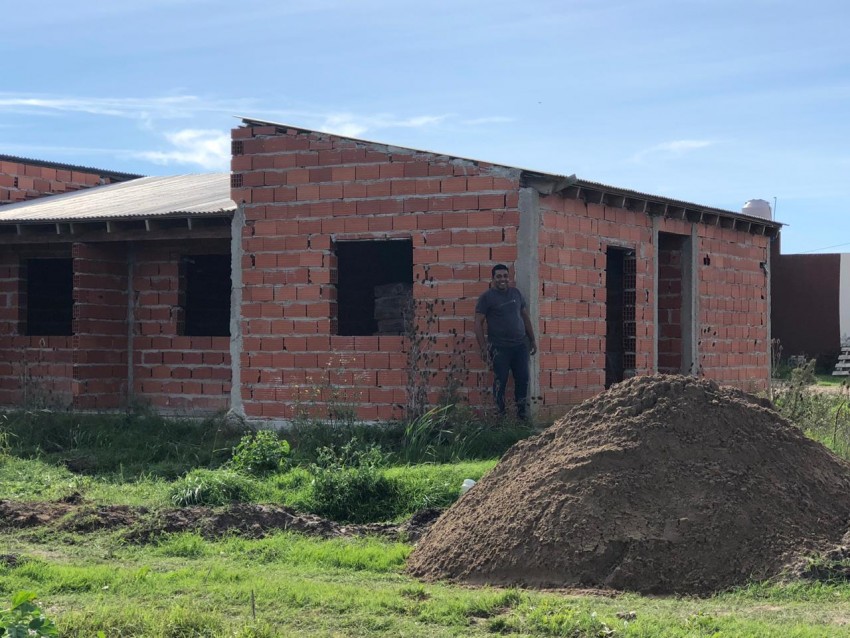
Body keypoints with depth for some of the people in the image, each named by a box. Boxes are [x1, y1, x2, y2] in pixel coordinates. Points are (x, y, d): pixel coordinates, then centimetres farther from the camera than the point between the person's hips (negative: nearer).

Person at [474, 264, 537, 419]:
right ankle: (500, 416, 8)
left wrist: (533, 339, 16)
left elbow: (525, 316, 19)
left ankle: (522, 414, 18)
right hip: (500, 348, -5)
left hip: (520, 345, 5)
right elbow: (478, 323, -6)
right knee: (500, 382, -1)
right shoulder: (487, 297, -4)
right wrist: (484, 349, -12)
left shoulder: (516, 293, 11)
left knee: (523, 379, 7)